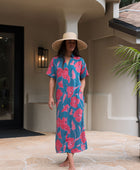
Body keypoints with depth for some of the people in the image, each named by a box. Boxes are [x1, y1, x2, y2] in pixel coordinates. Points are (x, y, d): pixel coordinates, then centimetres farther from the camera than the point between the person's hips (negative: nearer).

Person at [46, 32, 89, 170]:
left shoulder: (80, 61, 9)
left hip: (76, 96, 0)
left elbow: (83, 80, 14)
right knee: (64, 125, -5)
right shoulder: (55, 61, 9)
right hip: (61, 97, 0)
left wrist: (80, 93, -1)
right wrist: (50, 97, 1)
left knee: (75, 124, -2)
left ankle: (69, 157, 9)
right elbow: (52, 80, 8)